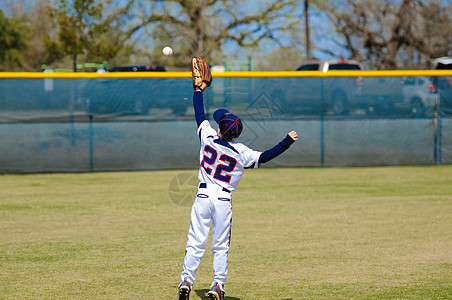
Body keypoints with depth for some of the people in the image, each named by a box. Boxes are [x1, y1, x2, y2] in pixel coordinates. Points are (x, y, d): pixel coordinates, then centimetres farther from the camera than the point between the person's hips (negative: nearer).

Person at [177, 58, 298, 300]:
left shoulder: (208, 137, -4)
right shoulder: (241, 153, -8)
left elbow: (199, 114, 9)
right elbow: (265, 157, -7)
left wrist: (198, 89, 21)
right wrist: (287, 142, -3)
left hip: (203, 197, 1)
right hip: (223, 200, -1)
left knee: (195, 243, 2)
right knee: (221, 247, 8)